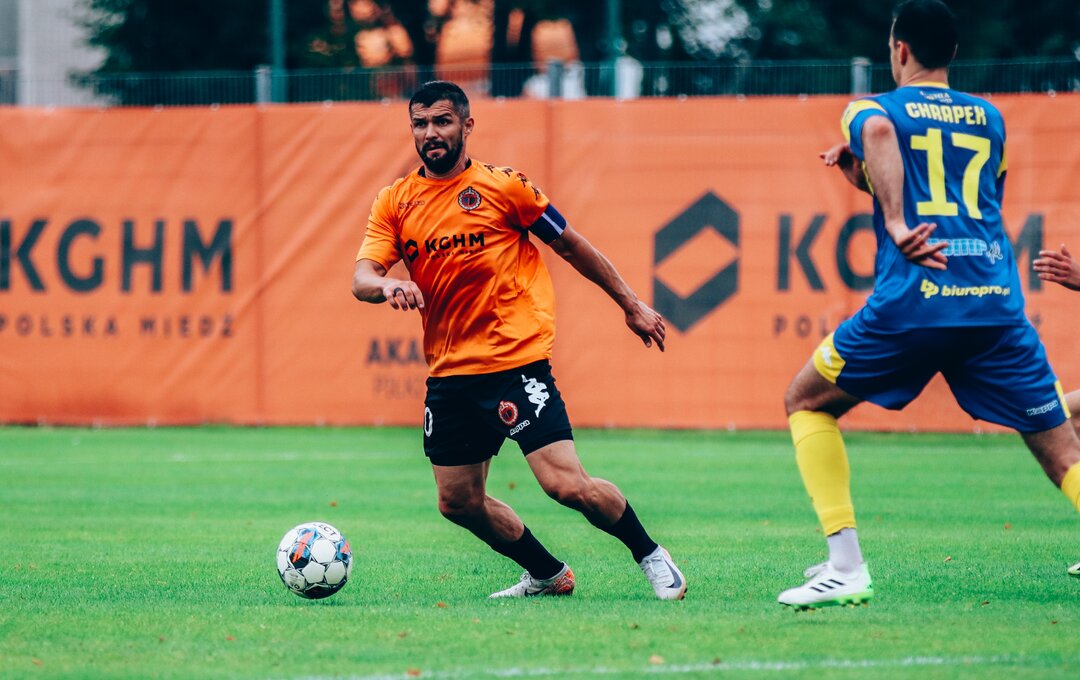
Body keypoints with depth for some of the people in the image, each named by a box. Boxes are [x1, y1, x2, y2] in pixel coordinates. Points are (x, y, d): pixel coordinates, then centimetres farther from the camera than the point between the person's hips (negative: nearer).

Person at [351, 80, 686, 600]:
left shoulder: (503, 186, -3)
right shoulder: (395, 202, 6)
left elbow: (571, 245, 6)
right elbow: (361, 280, -4)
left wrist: (632, 305, 11)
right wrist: (388, 286, -28)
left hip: (516, 360, -5)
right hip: (449, 375, 5)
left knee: (567, 485, -15)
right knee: (459, 502, 8)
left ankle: (651, 556, 7)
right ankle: (547, 575, 29)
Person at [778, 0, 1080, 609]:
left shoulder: (872, 110, 10)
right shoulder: (990, 119, 23)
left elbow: (879, 131, -16)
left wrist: (894, 220, -15)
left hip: (911, 303, -3)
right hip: (998, 306, 3)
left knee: (806, 403, 18)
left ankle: (846, 565, 4)